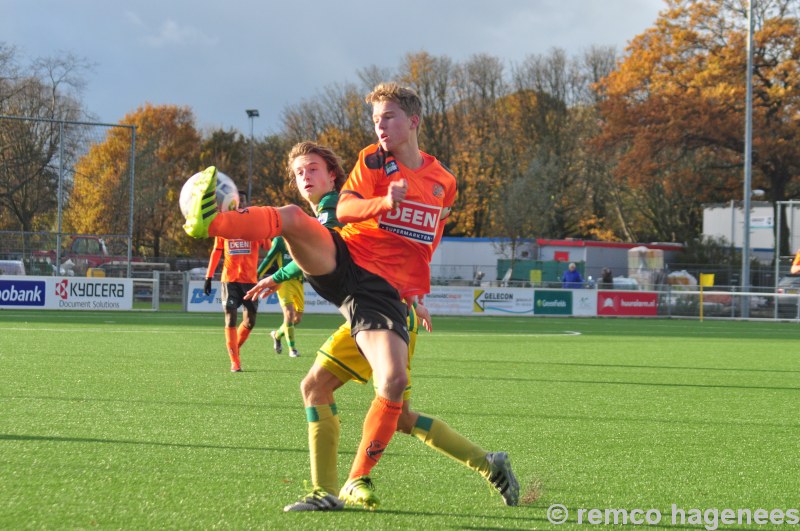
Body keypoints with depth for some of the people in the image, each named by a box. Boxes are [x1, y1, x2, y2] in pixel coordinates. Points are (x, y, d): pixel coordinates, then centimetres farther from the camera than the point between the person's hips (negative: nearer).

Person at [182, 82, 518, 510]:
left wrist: (416, 294, 20)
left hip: (384, 289, 1)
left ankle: (358, 481, -7)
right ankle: (208, 223, -51)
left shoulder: (444, 184, 15)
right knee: (292, 216, -32)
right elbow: (344, 209, -7)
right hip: (342, 261, -1)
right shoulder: (373, 160, 8)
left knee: (394, 381, -20)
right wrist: (385, 202, -26)